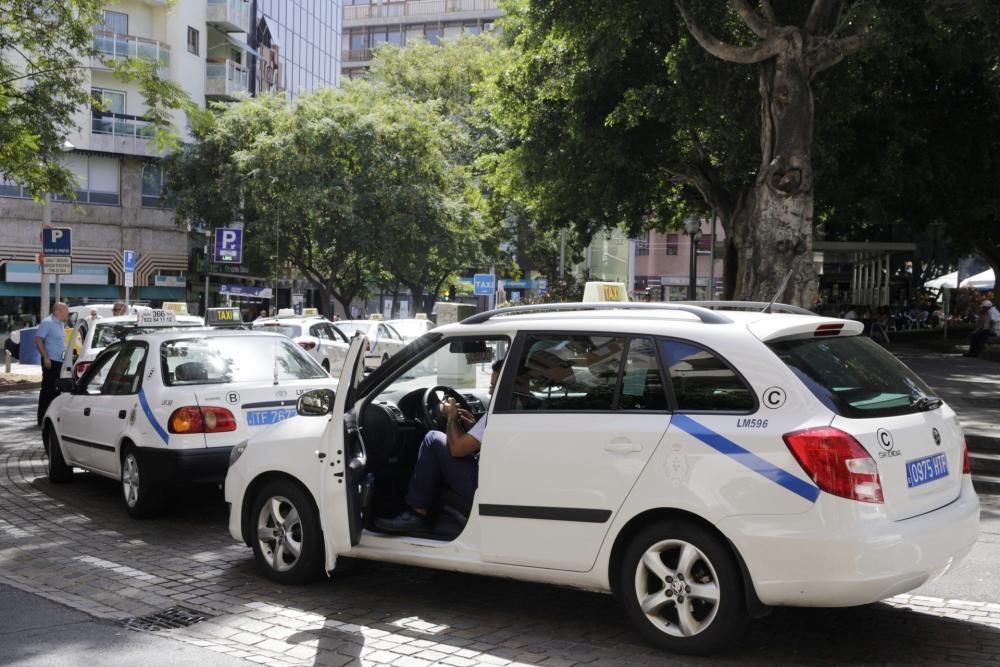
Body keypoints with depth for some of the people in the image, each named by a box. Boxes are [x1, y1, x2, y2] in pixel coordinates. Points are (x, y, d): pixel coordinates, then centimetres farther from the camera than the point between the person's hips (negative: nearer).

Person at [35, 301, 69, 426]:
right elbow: (38, 340, -16)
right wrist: (46, 357, -21)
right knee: (47, 389, -5)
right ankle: (43, 419, -1)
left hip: (61, 362, 9)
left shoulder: (61, 324, 15)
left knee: (56, 389, 12)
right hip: (51, 361, -9)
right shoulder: (47, 323, -11)